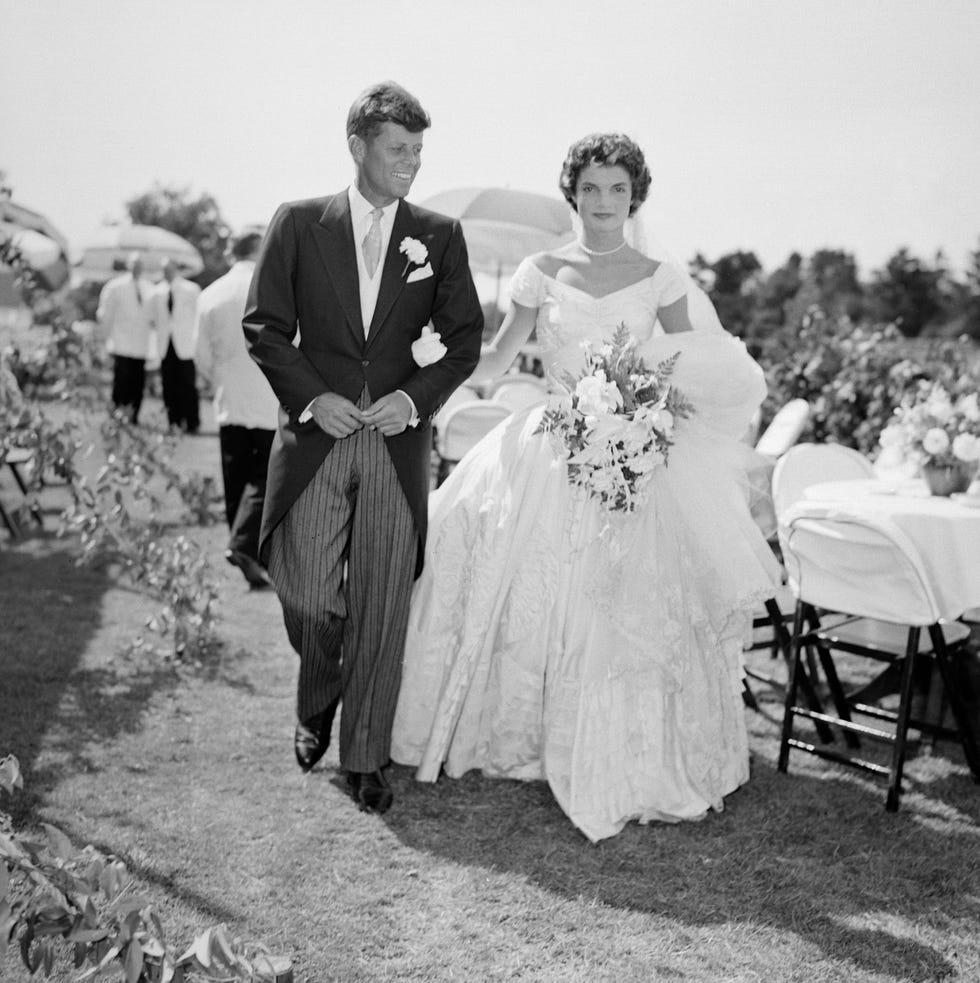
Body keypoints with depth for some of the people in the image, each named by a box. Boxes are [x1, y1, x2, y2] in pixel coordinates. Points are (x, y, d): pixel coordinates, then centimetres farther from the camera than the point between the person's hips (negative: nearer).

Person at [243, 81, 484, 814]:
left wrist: (415, 397, -9)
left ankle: (366, 758, 15)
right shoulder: (298, 225, 5)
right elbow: (264, 327, 3)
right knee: (307, 596, 0)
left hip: (399, 443, 1)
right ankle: (317, 705, 32)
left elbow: (465, 339, 7)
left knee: (382, 608, 1)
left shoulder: (441, 236, 7)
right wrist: (312, 397, -10)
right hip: (315, 438, 0)